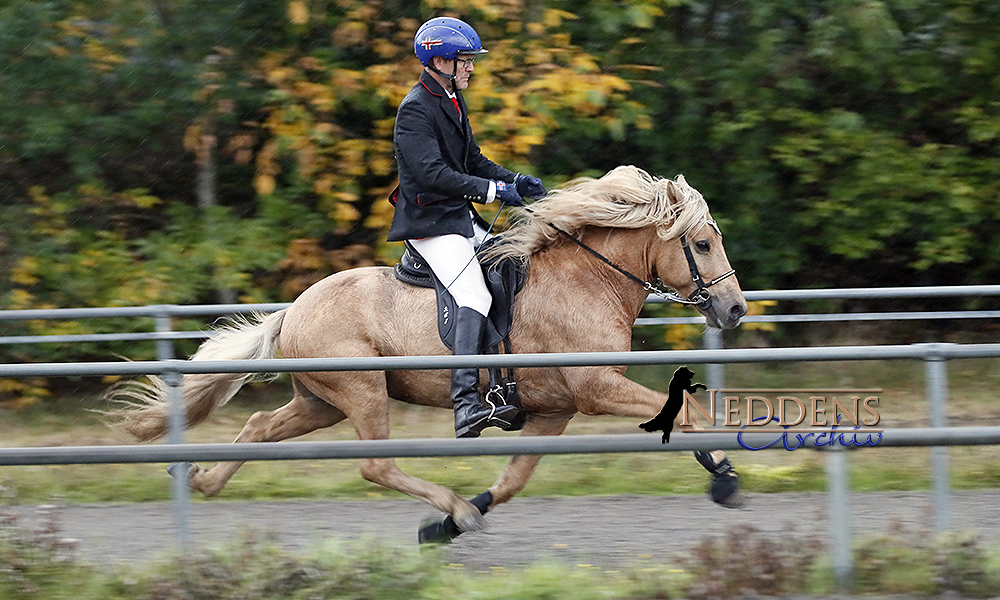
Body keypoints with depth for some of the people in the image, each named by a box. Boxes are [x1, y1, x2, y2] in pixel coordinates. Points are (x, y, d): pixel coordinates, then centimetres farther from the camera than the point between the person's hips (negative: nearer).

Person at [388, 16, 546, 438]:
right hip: (431, 222, -10)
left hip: (461, 217, 10)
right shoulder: (416, 109, -15)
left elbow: (473, 161, 22)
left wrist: (515, 181, 5)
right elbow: (432, 172, -25)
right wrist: (492, 190, -24)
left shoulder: (451, 101, 16)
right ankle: (466, 406, -39)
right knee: (474, 294, -26)